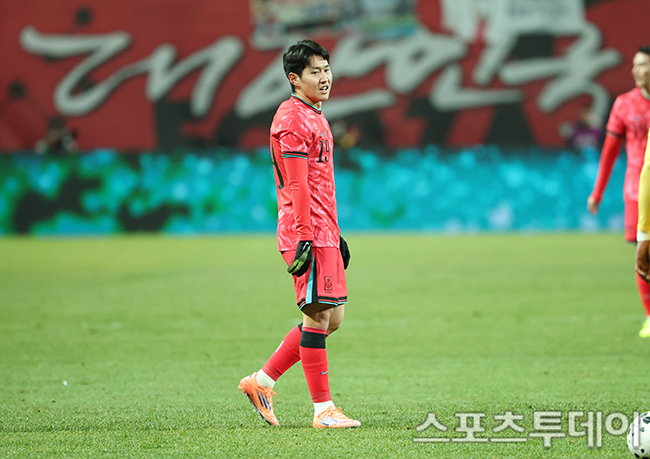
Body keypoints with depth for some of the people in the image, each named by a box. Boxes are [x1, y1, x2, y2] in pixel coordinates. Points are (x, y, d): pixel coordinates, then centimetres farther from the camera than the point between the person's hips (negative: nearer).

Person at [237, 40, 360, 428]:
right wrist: (305, 239, -21)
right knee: (319, 315, -7)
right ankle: (323, 410, -2)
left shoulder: (315, 117, 20)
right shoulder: (292, 119, -11)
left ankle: (262, 382, 16)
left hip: (324, 234, 10)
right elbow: (298, 186, -17)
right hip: (308, 235, -10)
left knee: (332, 317, 11)